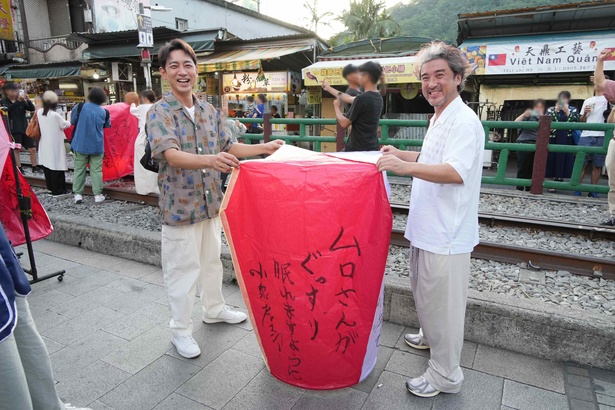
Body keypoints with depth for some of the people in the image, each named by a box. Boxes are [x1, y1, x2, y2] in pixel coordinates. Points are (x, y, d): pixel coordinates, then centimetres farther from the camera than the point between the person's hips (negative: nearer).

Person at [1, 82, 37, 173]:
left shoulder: (21, 101, 8)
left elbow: (32, 109, -1)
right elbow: (8, 109, -22)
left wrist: (28, 99, -18)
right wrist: (18, 101, -33)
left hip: (25, 128, 3)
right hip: (13, 130, -3)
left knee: (32, 149, 2)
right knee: (16, 150, 1)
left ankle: (34, 168, 12)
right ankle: (19, 169, 8)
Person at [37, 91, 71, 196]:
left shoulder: (39, 112, 0)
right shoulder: (55, 115, -19)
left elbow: (41, 125, 10)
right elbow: (65, 125, -7)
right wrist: (70, 121, 11)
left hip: (44, 144, 7)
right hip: (55, 145, -7)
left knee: (47, 164, 15)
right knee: (56, 165, -2)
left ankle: (50, 187, 26)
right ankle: (58, 189, 2)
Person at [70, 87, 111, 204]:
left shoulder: (80, 107, -8)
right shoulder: (104, 112, -4)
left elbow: (72, 121, 4)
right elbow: (107, 125, 11)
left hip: (81, 144, 0)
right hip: (97, 145, 0)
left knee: (79, 169, 7)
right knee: (96, 170, 4)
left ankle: (78, 194, 8)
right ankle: (98, 194, 3)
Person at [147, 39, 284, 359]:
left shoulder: (208, 111, 6)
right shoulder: (160, 113, -12)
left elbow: (228, 147, 12)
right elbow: (171, 155, -28)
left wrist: (264, 148, 1)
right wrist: (210, 160, -46)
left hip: (211, 201, 6)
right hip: (180, 205, -6)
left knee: (211, 259, 20)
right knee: (182, 268, 5)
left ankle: (214, 309, 41)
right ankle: (180, 330, 24)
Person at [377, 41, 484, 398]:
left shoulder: (464, 121, -17)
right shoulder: (439, 118, 15)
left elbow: (456, 171, -30)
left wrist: (406, 166, -38)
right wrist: (404, 154, 20)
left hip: (446, 234, -10)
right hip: (428, 227, 10)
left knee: (443, 303, 2)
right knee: (424, 292, 25)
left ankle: (445, 375, 19)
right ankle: (430, 336, 48)